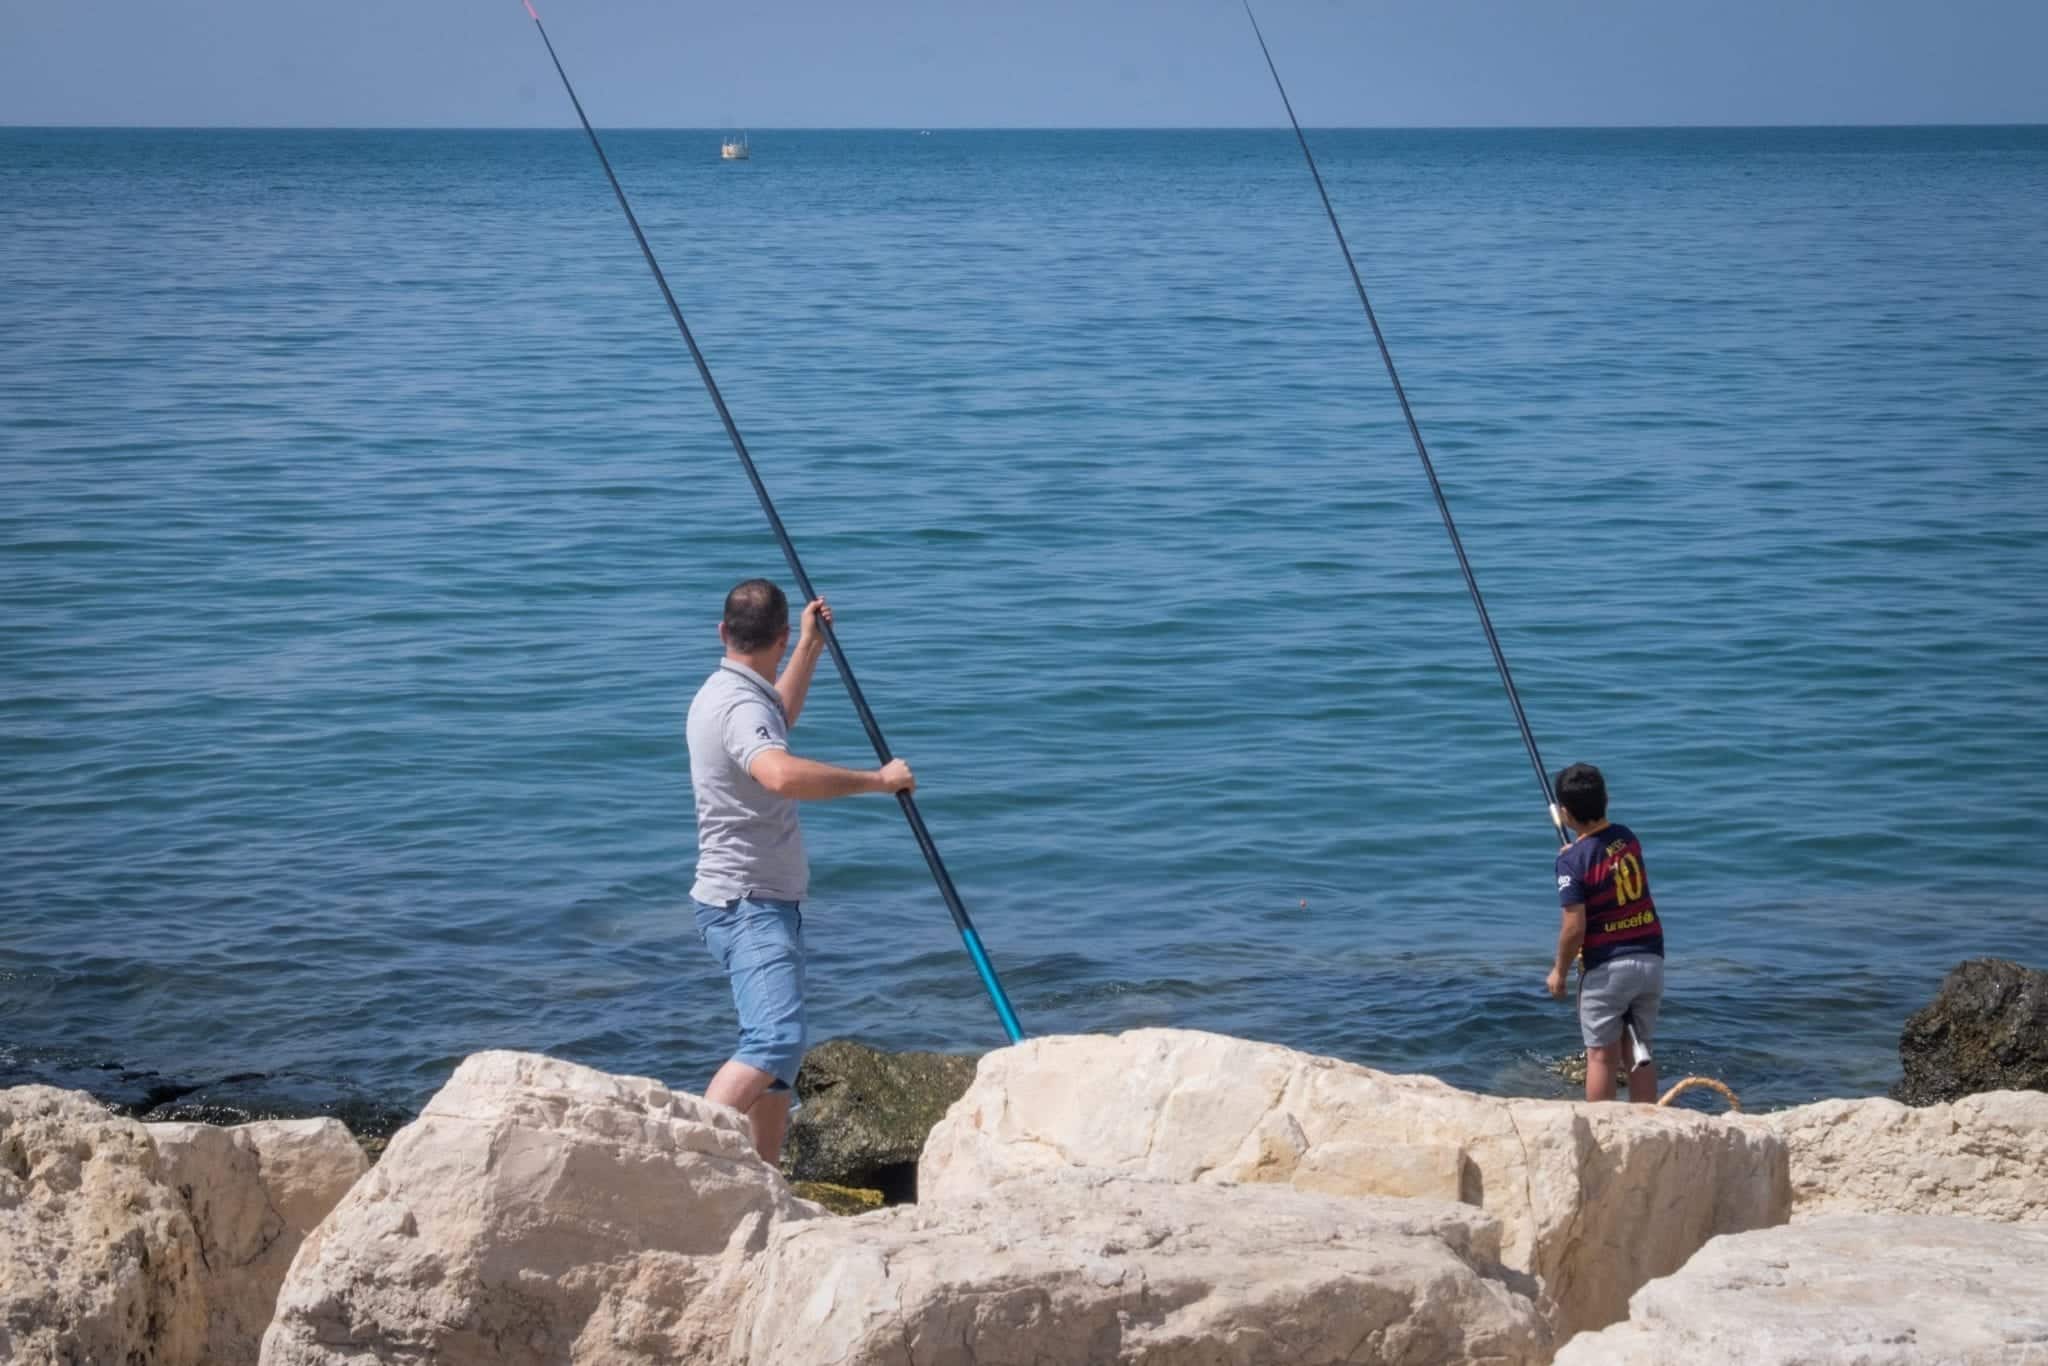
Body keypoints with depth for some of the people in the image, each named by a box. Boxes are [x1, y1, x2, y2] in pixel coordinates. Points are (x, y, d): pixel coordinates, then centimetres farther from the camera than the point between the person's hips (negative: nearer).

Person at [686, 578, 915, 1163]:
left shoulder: (727, 694, 15)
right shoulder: (739, 704, -18)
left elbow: (779, 721, 40)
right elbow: (783, 774, -40)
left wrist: (811, 650, 38)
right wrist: (877, 780, -32)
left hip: (765, 902, 11)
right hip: (748, 906, -11)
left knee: (779, 1047, 14)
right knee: (774, 1042, -26)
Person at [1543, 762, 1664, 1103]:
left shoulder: (1572, 860, -15)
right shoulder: (1628, 839, 3)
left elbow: (1575, 927, -16)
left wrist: (1559, 972, -2)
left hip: (1606, 967, -6)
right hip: (1650, 959, 6)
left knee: (1601, 1056, 4)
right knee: (1638, 1052, 14)